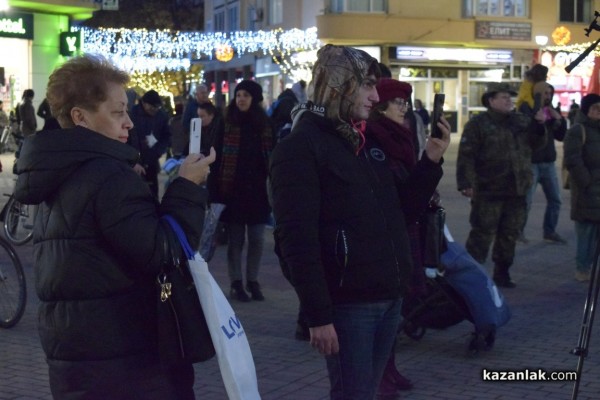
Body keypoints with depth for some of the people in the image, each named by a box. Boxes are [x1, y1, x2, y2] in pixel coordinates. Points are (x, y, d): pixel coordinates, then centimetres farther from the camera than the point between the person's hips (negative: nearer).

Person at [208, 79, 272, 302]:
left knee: (257, 239, 5)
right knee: (235, 239, 5)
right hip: (233, 190, -2)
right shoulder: (227, 124, -2)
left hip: (257, 190, 2)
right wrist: (215, 190, -10)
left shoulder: (264, 125, 4)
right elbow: (217, 158, -4)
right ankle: (236, 283, 14)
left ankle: (252, 281, 19)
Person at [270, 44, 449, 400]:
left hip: (389, 297, 8)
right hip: (348, 303, -7)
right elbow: (297, 238, -17)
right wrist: (318, 315, -21)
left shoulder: (370, 141, 14)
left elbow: (401, 210, 18)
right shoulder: (301, 147, -10)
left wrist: (432, 161, 4)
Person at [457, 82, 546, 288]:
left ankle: (502, 273, 25)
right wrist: (465, 183, -21)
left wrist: (539, 125, -1)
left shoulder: (522, 121, 10)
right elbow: (466, 156, -13)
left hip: (516, 191, 6)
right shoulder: (477, 124, -8)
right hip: (488, 191, -6)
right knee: (482, 234, -4)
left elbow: (536, 144, 16)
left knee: (509, 235, 13)